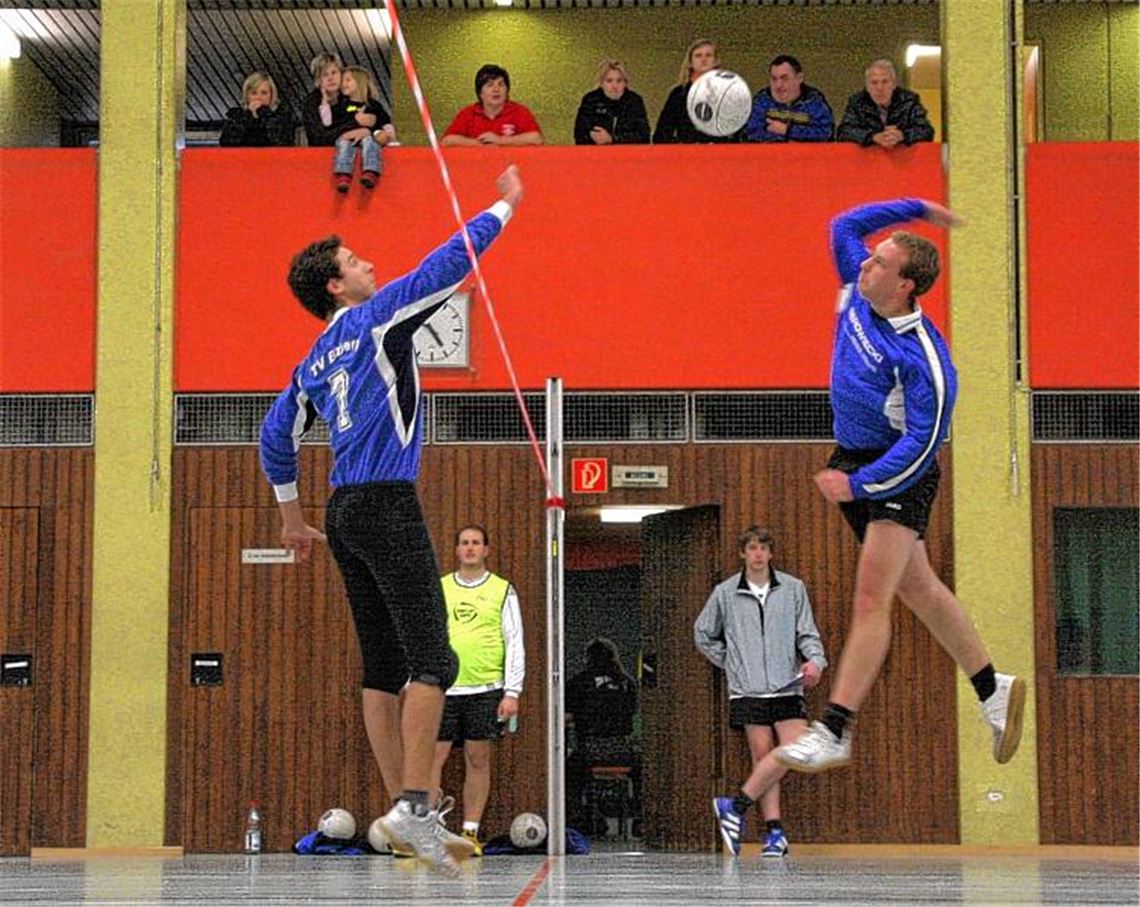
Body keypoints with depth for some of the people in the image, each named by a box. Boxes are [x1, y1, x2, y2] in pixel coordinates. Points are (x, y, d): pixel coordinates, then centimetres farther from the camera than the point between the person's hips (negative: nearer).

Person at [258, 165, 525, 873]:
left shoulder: (313, 363, 19)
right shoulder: (376, 319, -2)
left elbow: (276, 440, 26)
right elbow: (452, 262, -1)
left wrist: (293, 517, 35)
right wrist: (505, 206, 11)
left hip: (347, 516, 8)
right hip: (386, 504, -8)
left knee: (384, 668, 7)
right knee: (432, 660, -12)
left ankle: (406, 812, 6)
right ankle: (414, 807, -22)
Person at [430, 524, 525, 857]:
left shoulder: (502, 590, 5)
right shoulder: (438, 589, 11)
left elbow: (515, 645, 3)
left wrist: (512, 692, -5)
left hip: (485, 689, -1)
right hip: (443, 688, 1)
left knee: (478, 760, 2)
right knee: (431, 756, -5)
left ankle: (470, 832, 9)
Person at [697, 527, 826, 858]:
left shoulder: (793, 588, 6)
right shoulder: (725, 593, 7)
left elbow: (807, 632, 7)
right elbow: (703, 634, 19)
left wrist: (815, 660, -12)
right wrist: (729, 662, 11)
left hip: (787, 687, 1)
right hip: (748, 689, -1)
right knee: (762, 753, -5)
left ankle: (737, 806, -5)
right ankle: (774, 831, -3)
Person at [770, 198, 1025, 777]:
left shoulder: (923, 359, -24)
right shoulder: (858, 295, -2)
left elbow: (921, 442, -23)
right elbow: (845, 226, 12)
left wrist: (858, 484, -26)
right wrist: (916, 209, 9)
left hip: (900, 474, -9)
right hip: (855, 462, 9)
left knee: (871, 597, -16)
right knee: (917, 587, 16)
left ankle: (834, 732, -21)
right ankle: (993, 690, 30)